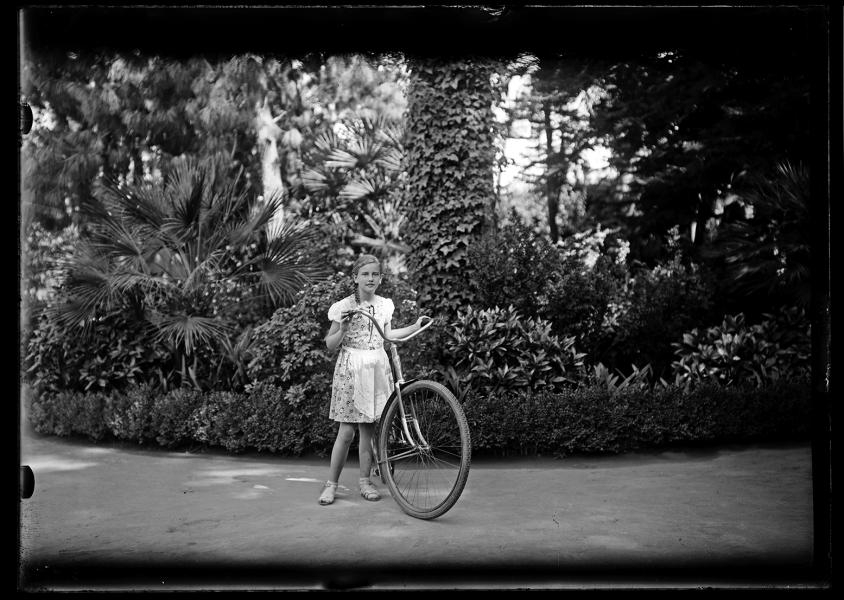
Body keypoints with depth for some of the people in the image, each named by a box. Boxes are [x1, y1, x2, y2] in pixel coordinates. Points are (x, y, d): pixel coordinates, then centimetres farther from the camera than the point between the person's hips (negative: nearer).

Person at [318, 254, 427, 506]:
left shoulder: (385, 305, 9)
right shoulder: (344, 306, -4)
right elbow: (330, 344, -1)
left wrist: (414, 327, 21)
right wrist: (343, 329, -19)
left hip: (377, 367, 4)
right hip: (350, 368, -4)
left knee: (368, 429, 5)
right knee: (346, 431, -6)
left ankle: (365, 481, 16)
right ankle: (331, 483, 5)